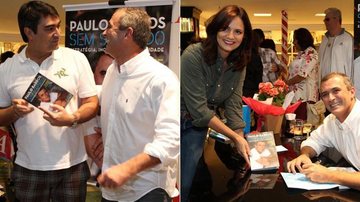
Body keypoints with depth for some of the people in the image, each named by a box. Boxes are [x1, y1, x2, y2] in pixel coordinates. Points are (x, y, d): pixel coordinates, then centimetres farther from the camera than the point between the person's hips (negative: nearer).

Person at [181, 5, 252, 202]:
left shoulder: (239, 64, -5)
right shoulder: (193, 55, -24)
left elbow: (234, 104, -6)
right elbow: (199, 109, -25)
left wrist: (241, 140, -18)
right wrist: (235, 137, -23)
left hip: (197, 126, 5)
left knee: (187, 183, 9)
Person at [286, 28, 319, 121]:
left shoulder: (310, 53, -7)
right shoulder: (301, 53, 21)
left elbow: (302, 75, -15)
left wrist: (286, 83, -5)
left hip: (304, 97, -8)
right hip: (296, 95, 8)